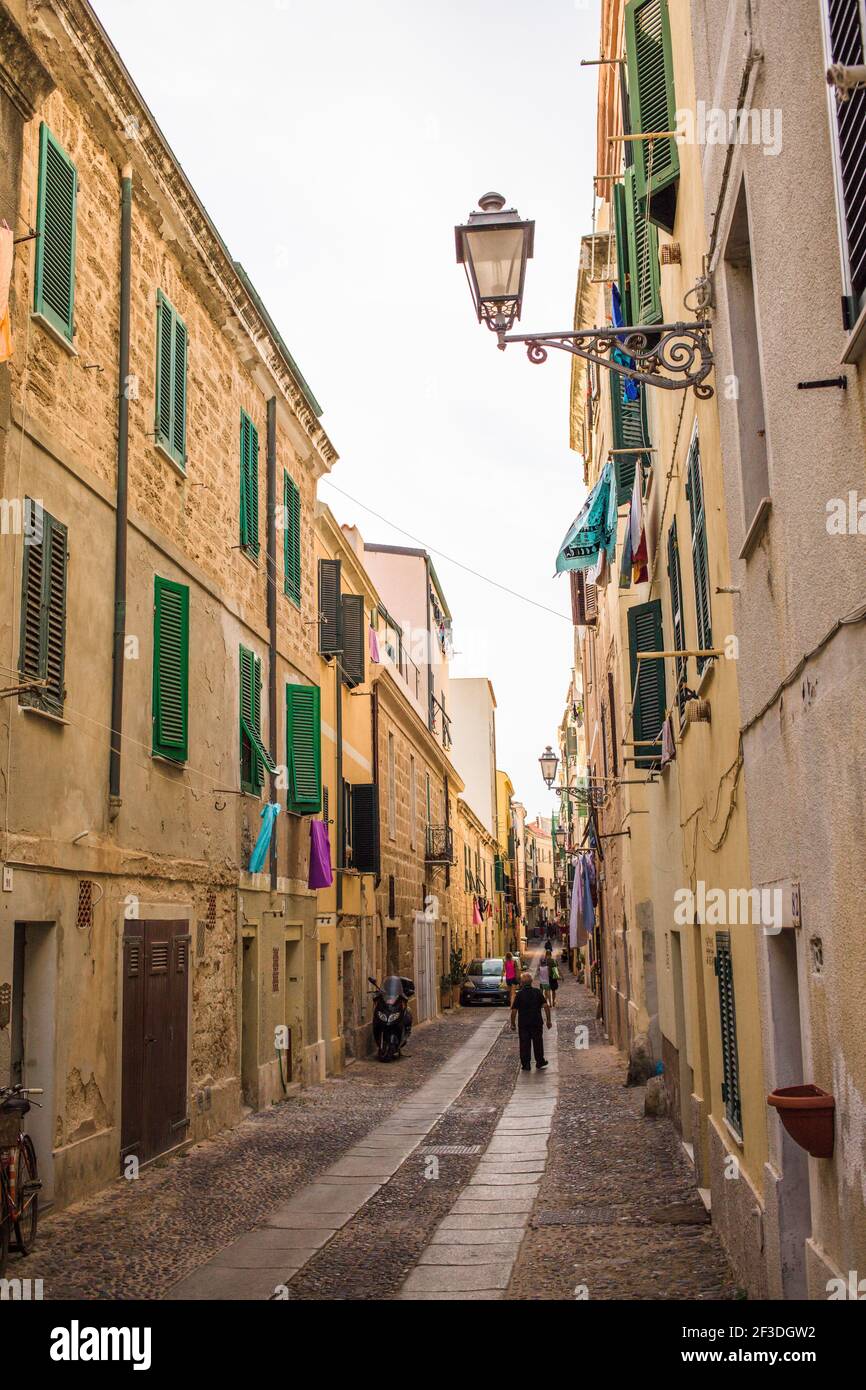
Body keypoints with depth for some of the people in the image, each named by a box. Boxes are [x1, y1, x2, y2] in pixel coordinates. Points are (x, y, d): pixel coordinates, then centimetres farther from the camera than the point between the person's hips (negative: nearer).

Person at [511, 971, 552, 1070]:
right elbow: (546, 1006, -8)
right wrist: (549, 1020, -1)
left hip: (523, 1024, -1)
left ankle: (526, 1065, 10)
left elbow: (514, 1011, -9)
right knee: (538, 1043, 15)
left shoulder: (519, 994, -8)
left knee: (524, 1044, 7)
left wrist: (513, 1024, 2)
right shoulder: (537, 992, -3)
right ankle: (539, 1063, 22)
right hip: (537, 1023, 1)